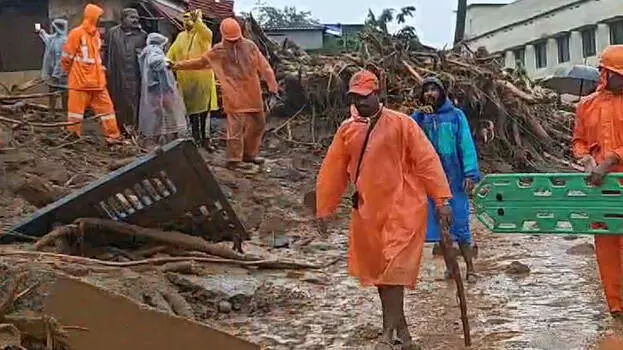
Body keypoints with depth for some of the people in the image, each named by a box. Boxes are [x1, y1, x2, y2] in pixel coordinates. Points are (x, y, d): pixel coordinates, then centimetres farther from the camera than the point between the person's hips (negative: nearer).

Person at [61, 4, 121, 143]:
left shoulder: (96, 34, 11)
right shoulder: (77, 33, -11)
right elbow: (67, 57, -6)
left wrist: (100, 69, 15)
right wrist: (72, 72, 6)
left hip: (97, 81, 7)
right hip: (80, 81, -7)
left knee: (106, 107, 7)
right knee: (76, 109, 1)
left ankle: (113, 136, 13)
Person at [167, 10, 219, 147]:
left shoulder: (202, 34, -1)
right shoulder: (181, 36, 14)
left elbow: (208, 34, -25)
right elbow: (172, 53, 13)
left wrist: (197, 21, -40)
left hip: (202, 77, -4)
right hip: (186, 79, 4)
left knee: (204, 108, -4)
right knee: (191, 108, 8)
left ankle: (205, 138, 2)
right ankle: (196, 137, 16)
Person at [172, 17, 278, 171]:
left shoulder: (249, 46, 2)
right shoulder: (218, 51, 0)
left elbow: (263, 66, 2)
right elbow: (199, 62, 9)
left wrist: (272, 85, -2)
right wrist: (178, 65, 7)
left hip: (252, 94, 4)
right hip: (234, 96, -4)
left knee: (258, 124, 12)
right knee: (235, 127, -6)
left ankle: (249, 154, 27)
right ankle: (234, 159, 1)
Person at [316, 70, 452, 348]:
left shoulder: (401, 123, -5)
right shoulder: (347, 130, 7)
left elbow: (427, 161, -7)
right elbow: (333, 171, 11)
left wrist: (441, 200, -11)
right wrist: (324, 209, 12)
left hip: (402, 209, -5)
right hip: (368, 211, 5)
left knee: (393, 271, -9)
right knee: (376, 270, 11)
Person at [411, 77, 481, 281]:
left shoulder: (455, 115, 1)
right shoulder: (419, 117, 7)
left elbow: (466, 145, -4)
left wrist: (470, 174, -14)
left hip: (454, 179, -3)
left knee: (459, 224, -2)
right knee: (438, 225, 7)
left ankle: (470, 268, 8)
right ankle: (450, 267, 19)